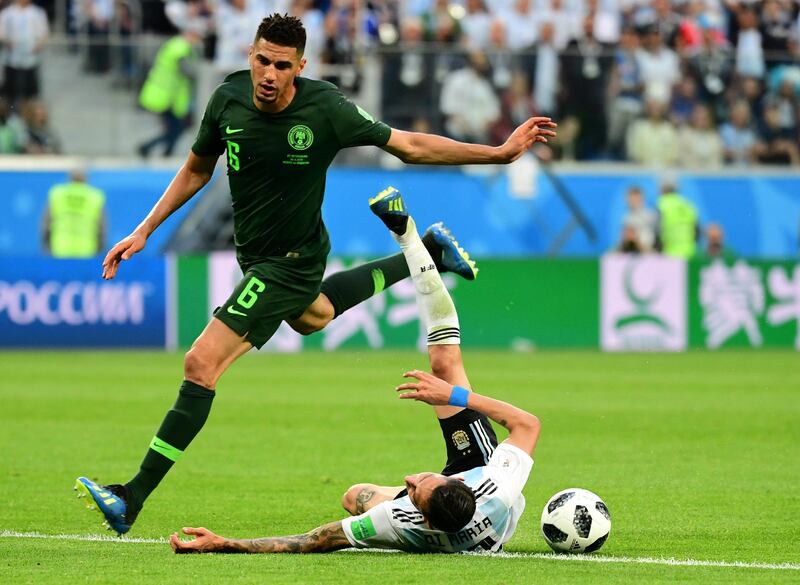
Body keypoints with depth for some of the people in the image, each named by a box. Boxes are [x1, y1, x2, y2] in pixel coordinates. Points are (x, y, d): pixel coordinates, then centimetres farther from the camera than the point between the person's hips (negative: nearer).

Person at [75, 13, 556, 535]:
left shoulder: (326, 109, -26)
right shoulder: (228, 99, -13)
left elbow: (410, 146, -13)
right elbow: (196, 170, 5)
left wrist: (501, 152, -16)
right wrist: (144, 232, 0)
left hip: (292, 262, -7)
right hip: (255, 254, 7)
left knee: (202, 364, -18)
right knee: (313, 316, 38)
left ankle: (134, 498, -15)